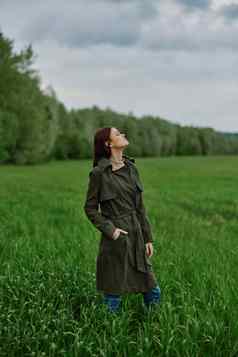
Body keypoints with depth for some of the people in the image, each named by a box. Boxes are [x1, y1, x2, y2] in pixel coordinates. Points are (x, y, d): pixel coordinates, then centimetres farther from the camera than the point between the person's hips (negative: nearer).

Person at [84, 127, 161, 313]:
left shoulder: (131, 167, 9)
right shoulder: (99, 173, -9)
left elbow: (140, 206, 12)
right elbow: (90, 209, -3)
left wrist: (148, 238, 10)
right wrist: (110, 230, -13)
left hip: (136, 238, 6)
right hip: (115, 241, -6)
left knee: (153, 292, 9)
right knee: (114, 297, 4)